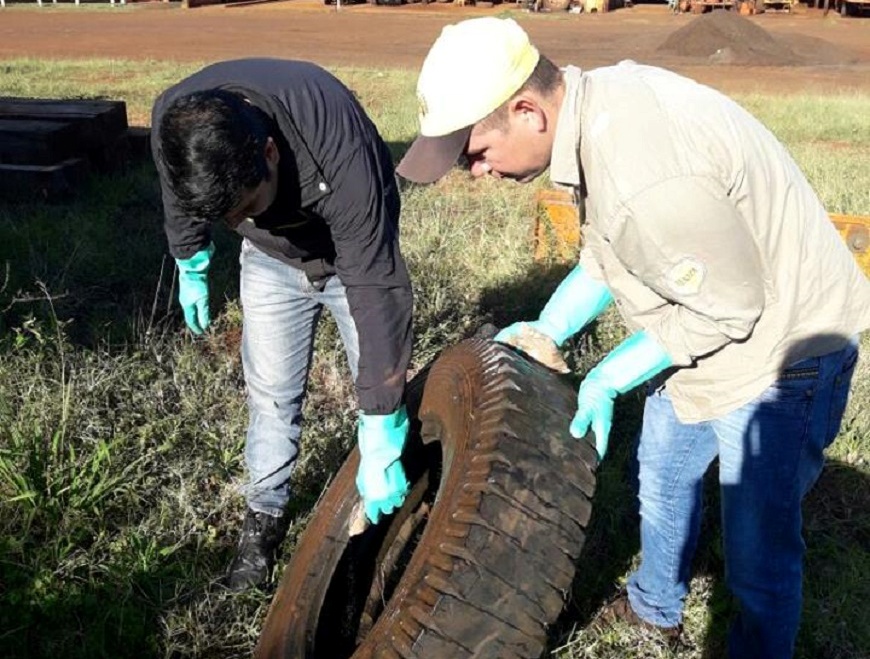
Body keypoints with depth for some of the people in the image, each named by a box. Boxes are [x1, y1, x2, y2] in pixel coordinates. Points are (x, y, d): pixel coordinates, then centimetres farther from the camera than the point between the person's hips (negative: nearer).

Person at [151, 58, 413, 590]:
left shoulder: (342, 157, -43)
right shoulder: (173, 126, -29)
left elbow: (377, 292, -40)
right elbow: (180, 198, -4)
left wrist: (379, 442, -38)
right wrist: (191, 268, 12)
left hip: (356, 251, -2)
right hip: (272, 260, 3)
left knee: (384, 381, 3)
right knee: (272, 392, 3)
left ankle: (389, 501, 25)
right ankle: (266, 513, 22)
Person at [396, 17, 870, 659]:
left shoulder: (643, 177, -39)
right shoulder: (597, 98, -10)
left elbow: (730, 307, -26)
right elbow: (606, 252, 4)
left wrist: (609, 379, -18)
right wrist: (545, 331, -4)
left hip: (777, 350, -9)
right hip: (700, 329, 10)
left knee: (759, 550, 4)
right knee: (663, 481, 26)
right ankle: (655, 607, 51)